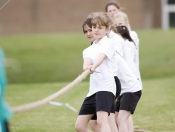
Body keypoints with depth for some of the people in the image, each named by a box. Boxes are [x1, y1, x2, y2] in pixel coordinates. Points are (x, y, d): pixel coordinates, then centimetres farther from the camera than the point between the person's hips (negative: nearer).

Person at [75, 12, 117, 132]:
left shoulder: (108, 43, 4)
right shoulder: (89, 50, 21)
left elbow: (101, 57, -20)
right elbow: (86, 64, -3)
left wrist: (94, 66, -42)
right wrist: (87, 67, -29)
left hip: (105, 86, -8)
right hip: (93, 90, 8)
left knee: (102, 121, -26)